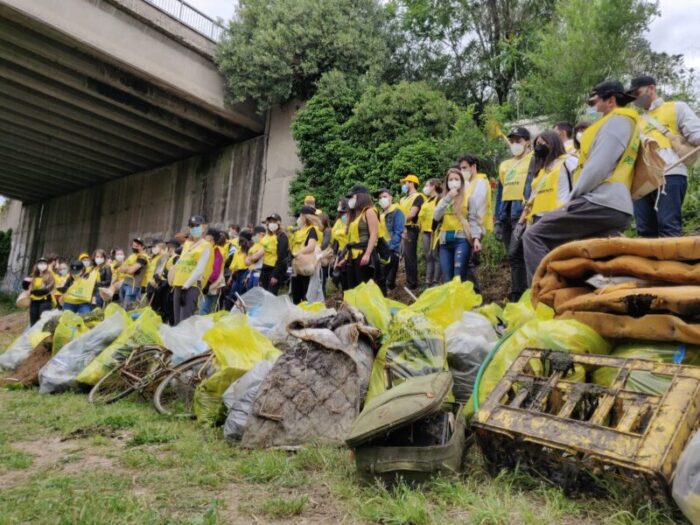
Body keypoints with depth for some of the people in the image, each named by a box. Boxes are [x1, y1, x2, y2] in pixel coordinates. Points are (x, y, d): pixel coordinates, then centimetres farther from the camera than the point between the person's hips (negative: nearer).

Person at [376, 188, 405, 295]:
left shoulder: (397, 212, -4)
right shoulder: (379, 213, 15)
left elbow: (398, 233, -13)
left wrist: (389, 248, -22)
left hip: (391, 251, -6)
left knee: (389, 279, 0)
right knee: (379, 279, 7)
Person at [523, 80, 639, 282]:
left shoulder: (616, 121, 0)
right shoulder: (624, 124, 30)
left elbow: (598, 167, -13)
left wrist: (572, 197, -4)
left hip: (600, 203, -10)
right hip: (618, 209, 10)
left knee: (533, 236, -12)